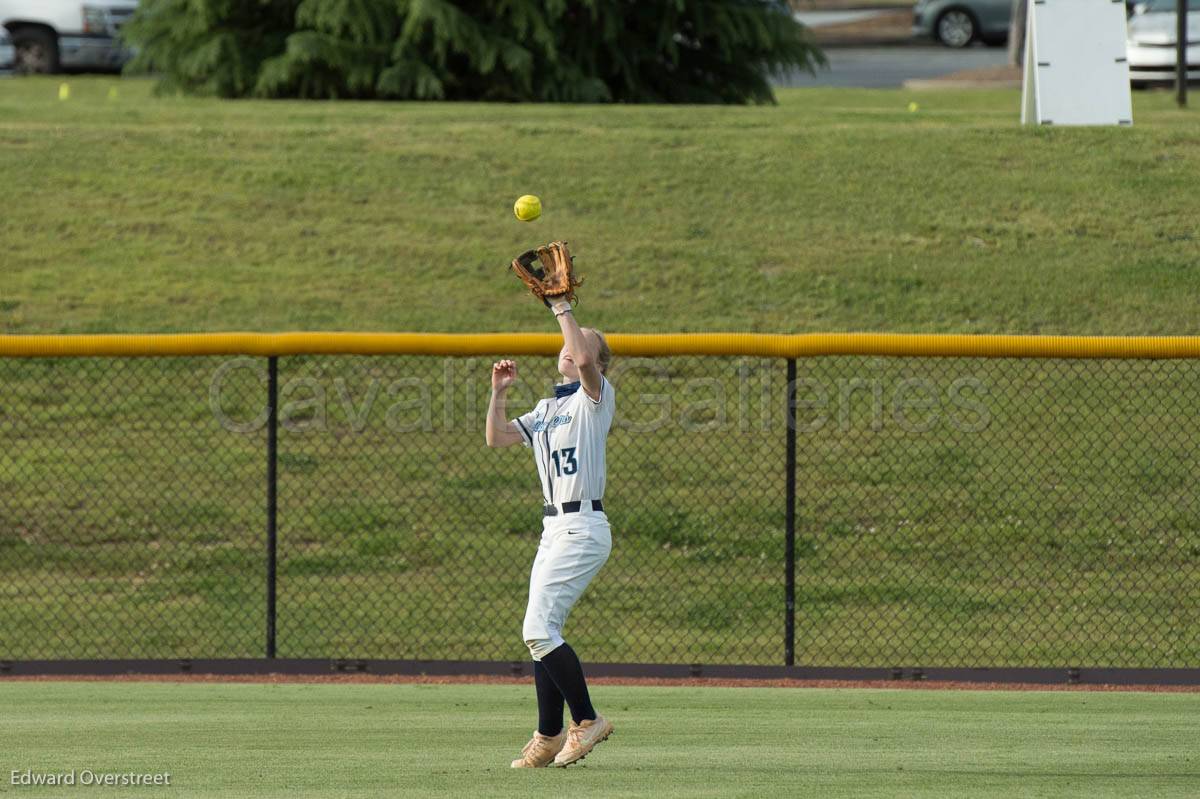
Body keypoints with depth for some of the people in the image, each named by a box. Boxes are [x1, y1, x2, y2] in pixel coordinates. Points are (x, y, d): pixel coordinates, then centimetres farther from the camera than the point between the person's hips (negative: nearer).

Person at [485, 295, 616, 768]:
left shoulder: (595, 397, -3)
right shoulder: (545, 409, 21)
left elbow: (584, 361, -24)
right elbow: (497, 438, 19)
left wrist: (563, 310, -17)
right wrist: (499, 392, 7)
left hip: (583, 529, -9)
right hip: (554, 530, 9)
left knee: (539, 630, -16)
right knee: (541, 633, 8)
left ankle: (587, 721, -7)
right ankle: (549, 738, 14)